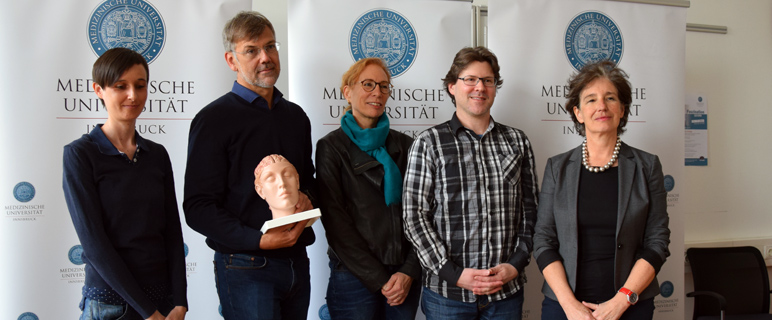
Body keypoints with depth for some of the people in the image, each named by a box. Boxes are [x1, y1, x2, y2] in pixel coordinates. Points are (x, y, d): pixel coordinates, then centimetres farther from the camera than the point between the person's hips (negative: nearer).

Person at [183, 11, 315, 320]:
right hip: (246, 267, -6)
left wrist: (306, 198, 0)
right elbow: (198, 208, -11)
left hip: (297, 261, 6)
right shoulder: (214, 119, -7)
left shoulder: (296, 116, 12)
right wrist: (257, 239, -22)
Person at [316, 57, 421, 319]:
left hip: (406, 278, 3)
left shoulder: (404, 145, 7)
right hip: (354, 276, -3)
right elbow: (335, 222, -8)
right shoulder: (331, 147, -3)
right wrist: (379, 279, -11)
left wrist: (410, 271, -8)